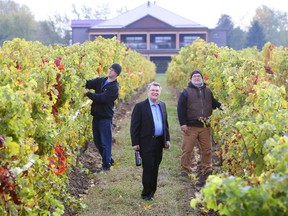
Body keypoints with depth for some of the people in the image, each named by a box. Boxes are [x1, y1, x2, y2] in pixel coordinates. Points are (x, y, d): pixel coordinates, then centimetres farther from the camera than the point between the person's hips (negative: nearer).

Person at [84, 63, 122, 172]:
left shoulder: (114, 87, -13)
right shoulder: (101, 80, 8)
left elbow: (102, 98, -22)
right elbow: (89, 83, -2)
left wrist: (88, 93, -21)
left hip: (106, 117, -7)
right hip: (96, 115, 7)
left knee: (105, 142, -1)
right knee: (97, 141, 16)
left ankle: (106, 165, 9)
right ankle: (109, 159, 31)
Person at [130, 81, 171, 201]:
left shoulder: (162, 105, 12)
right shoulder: (140, 106, -7)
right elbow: (134, 126, -8)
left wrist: (167, 139, 13)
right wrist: (135, 143, -12)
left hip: (159, 142, 6)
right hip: (146, 143, -6)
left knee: (155, 168, 12)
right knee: (148, 168, -4)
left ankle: (152, 190, 23)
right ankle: (146, 194, 5)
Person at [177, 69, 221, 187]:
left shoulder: (207, 91, 14)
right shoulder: (186, 92, 1)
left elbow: (215, 104, 21)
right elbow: (181, 108, -5)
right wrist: (182, 123, -13)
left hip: (205, 127, 4)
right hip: (190, 127, -3)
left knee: (207, 150, 6)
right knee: (187, 149, -2)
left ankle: (206, 171, 17)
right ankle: (185, 170, 9)